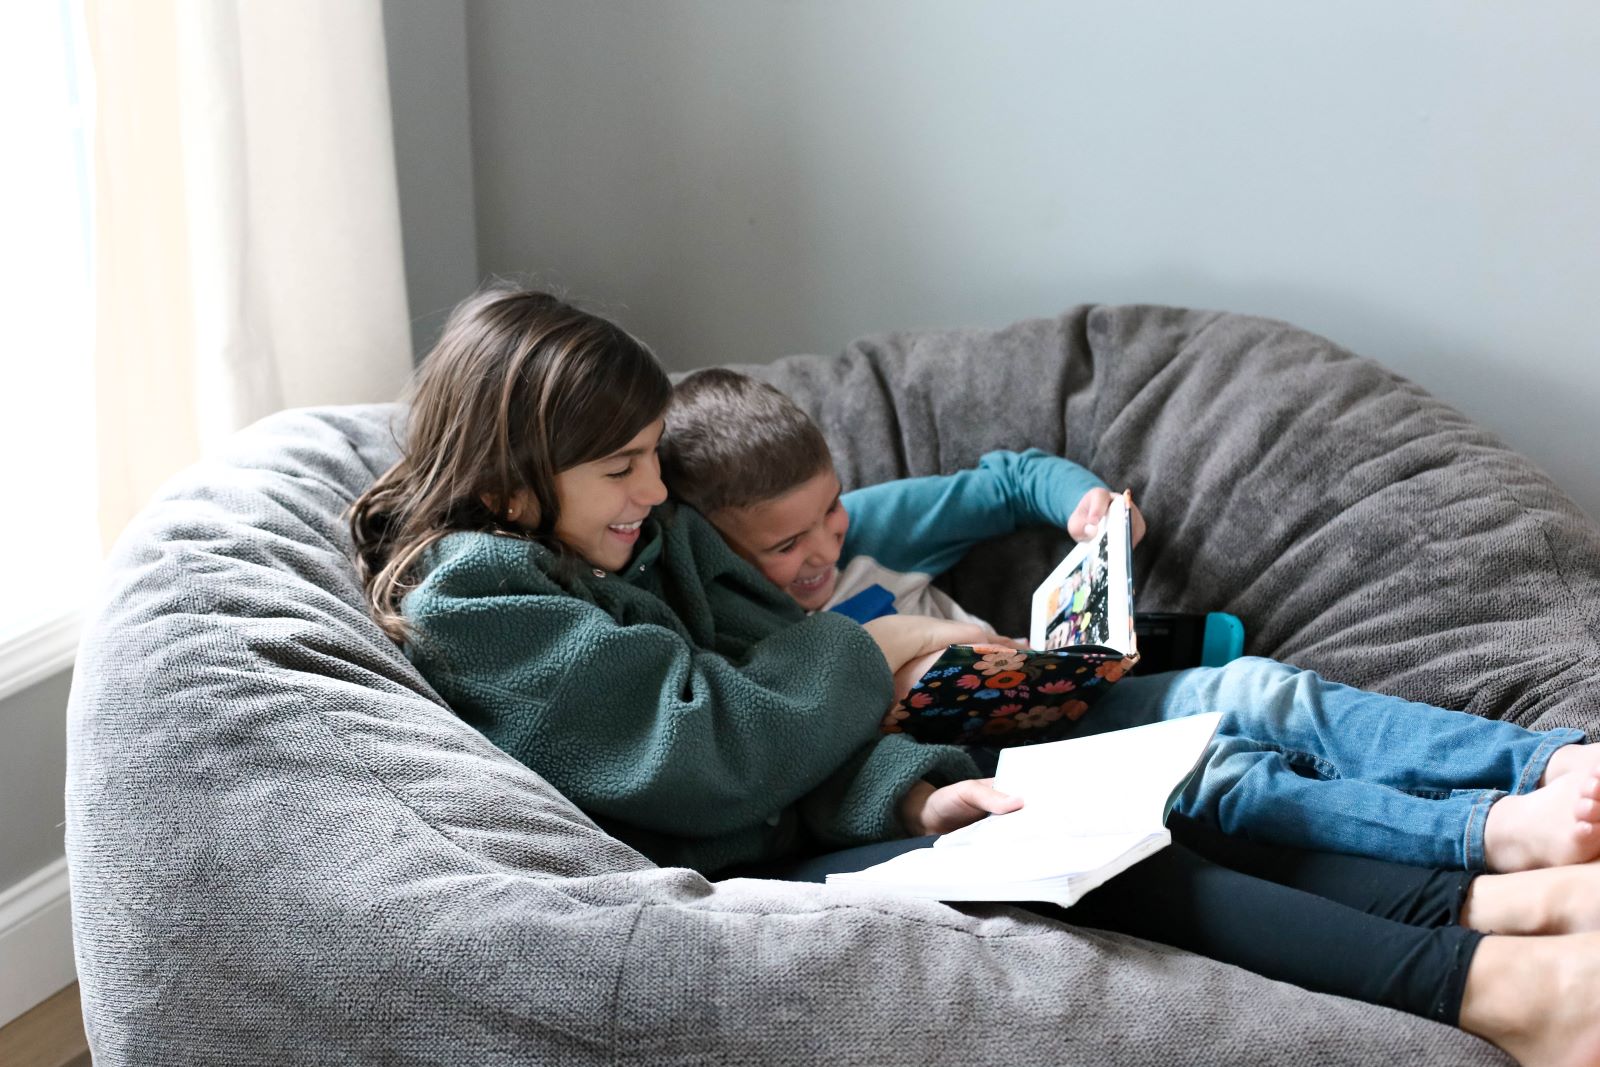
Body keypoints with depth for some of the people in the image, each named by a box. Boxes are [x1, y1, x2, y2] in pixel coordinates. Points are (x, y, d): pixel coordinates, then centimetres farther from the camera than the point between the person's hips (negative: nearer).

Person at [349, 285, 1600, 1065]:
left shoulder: (651, 534, 13)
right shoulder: (470, 599, -13)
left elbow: (775, 686, 5)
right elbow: (715, 746, -18)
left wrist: (910, 790, -15)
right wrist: (873, 652, -2)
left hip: (812, 818, 8)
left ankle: (1481, 901, -24)